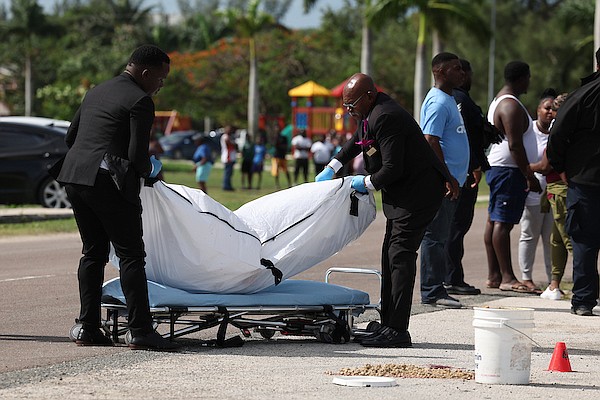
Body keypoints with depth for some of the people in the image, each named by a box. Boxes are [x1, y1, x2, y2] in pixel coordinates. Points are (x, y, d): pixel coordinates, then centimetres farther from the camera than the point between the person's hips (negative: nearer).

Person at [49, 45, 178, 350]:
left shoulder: (96, 92, 18)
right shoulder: (140, 101, -7)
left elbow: (70, 137, 21)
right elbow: (137, 155, -13)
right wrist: (148, 170, 7)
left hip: (75, 179, 8)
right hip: (110, 183, -8)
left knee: (93, 253, 14)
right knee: (131, 256, -4)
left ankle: (88, 328, 12)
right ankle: (140, 331, -8)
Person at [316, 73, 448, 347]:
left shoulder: (385, 118, -24)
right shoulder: (372, 112, 9)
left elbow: (392, 170, -26)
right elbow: (357, 140, 31)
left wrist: (366, 183, -9)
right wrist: (332, 167, 23)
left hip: (417, 193, -11)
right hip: (402, 194, 11)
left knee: (401, 255, -13)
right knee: (391, 254, 12)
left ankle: (397, 331, -14)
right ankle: (389, 325, 16)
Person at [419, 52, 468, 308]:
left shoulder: (448, 100, 19)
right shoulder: (438, 102, -14)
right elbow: (431, 141, -21)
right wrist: (448, 177, -23)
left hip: (449, 183, 10)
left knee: (439, 237, 12)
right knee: (435, 237, -7)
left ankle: (435, 289, 16)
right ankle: (432, 292, -6)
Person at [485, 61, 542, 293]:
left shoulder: (499, 101, 19)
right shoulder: (511, 106, -15)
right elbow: (515, 145, -22)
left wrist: (527, 173, 25)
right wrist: (530, 176, -19)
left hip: (497, 168, 11)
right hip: (509, 170, -11)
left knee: (494, 220, 9)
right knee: (503, 222, -12)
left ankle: (494, 275, 12)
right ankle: (506, 277, -15)